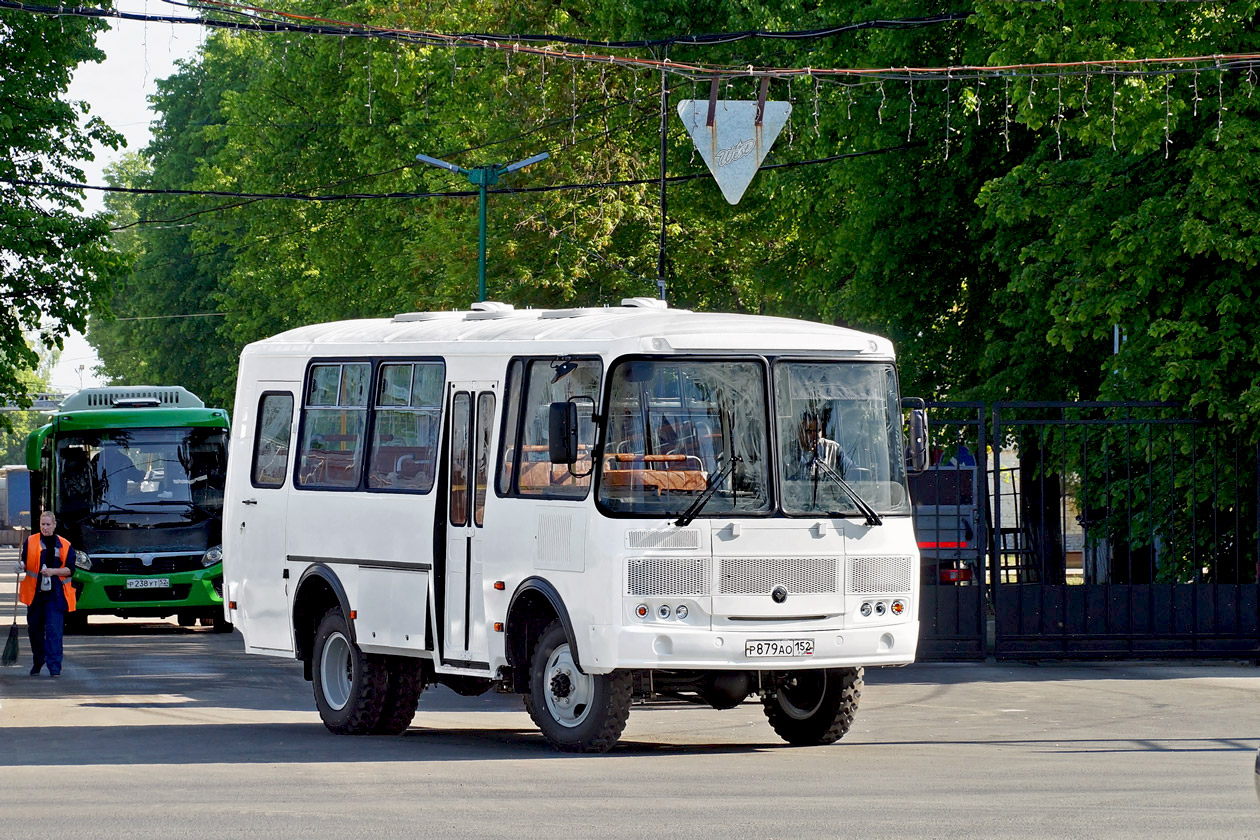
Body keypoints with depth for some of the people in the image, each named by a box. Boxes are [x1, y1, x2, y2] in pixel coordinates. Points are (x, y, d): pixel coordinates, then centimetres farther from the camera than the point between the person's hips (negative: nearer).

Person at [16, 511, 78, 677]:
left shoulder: (65, 545, 5)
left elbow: (70, 569, 1)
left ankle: (54, 666, -11)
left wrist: (53, 571, -14)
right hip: (34, 593, 2)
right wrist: (21, 565, -16)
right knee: (34, 629, 10)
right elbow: (24, 562, 7)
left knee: (54, 630, -10)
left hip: (55, 594, -2)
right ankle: (38, 662, 28)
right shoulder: (30, 542, 7)